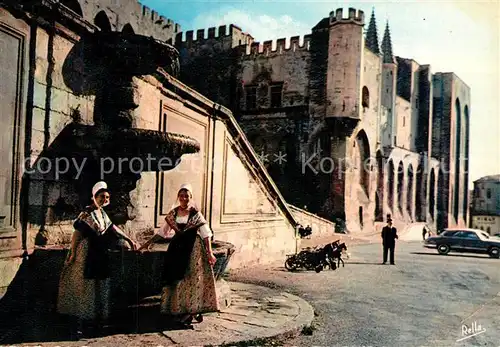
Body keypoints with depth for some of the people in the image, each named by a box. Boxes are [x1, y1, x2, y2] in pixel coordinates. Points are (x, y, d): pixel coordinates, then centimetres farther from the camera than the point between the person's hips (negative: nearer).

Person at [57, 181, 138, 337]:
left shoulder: (102, 213, 10)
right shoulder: (87, 213, -14)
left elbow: (112, 227, 19)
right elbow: (77, 232, -16)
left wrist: (129, 239, 21)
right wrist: (72, 253, -18)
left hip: (100, 254, 8)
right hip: (87, 253, -8)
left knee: (100, 286, 12)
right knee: (86, 286, -3)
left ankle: (96, 318, 24)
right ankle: (82, 322, 5)